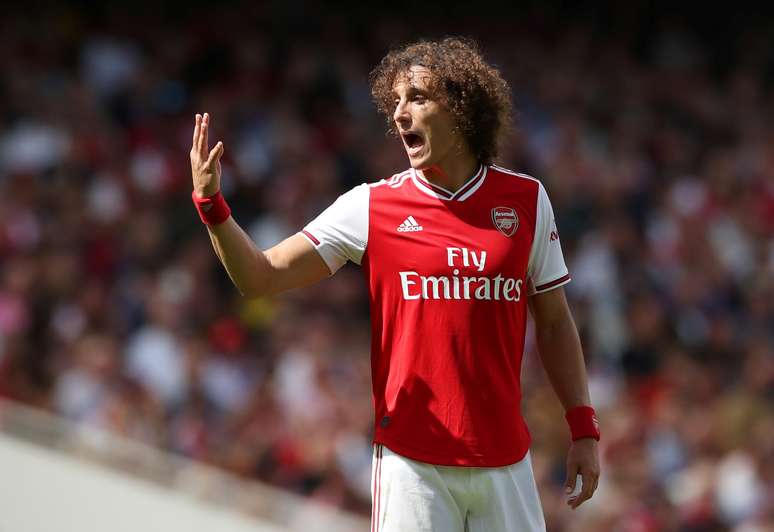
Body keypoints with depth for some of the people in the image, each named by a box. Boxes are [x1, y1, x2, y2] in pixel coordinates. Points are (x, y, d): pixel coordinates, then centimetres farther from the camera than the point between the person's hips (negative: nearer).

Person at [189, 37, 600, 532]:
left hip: (505, 461, 2)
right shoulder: (372, 206, 0)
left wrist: (584, 428, 7)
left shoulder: (526, 199, 5)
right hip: (413, 460, -2)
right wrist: (211, 204, -18)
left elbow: (554, 322, 12)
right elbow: (261, 277, -3)